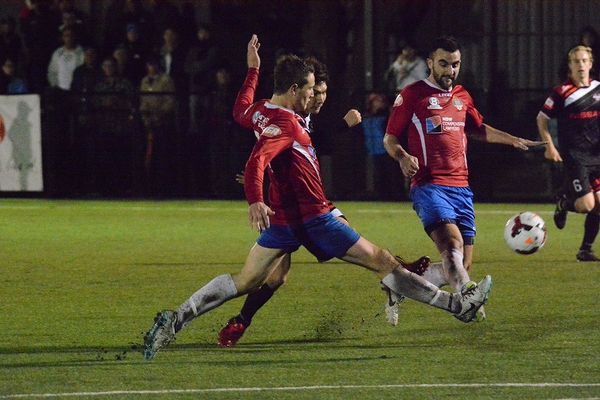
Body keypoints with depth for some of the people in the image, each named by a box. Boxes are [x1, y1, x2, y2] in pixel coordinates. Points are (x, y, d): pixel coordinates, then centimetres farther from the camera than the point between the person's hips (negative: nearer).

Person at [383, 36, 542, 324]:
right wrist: (403, 157, -18)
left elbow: (478, 129, 38)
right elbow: (389, 138, 3)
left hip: (461, 188, 7)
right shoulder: (413, 95, 2)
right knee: (451, 242, -30)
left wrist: (513, 141, 30)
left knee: (461, 265, 0)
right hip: (428, 186, -7)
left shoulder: (461, 96, 20)